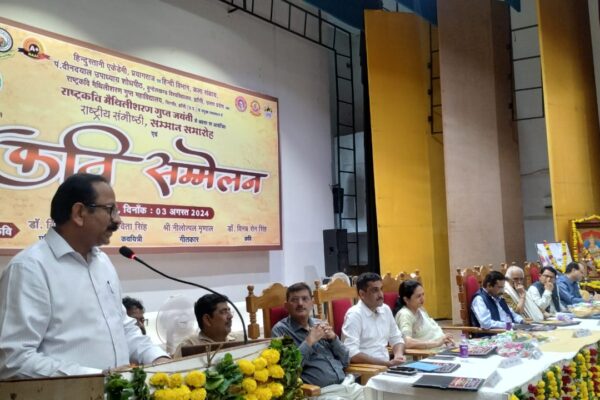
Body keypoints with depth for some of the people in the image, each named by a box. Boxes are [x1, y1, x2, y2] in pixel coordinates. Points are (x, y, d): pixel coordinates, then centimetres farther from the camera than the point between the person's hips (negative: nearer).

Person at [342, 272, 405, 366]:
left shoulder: (386, 310, 8)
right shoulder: (354, 314, -12)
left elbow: (396, 339, 19)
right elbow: (351, 353, -20)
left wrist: (398, 355, -3)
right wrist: (388, 363, -20)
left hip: (385, 366, 7)